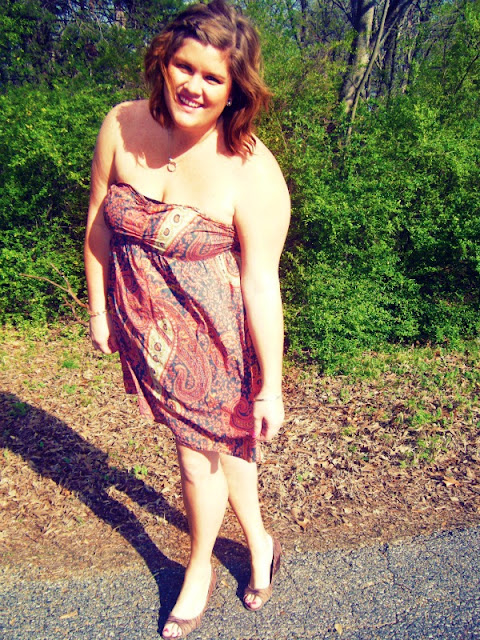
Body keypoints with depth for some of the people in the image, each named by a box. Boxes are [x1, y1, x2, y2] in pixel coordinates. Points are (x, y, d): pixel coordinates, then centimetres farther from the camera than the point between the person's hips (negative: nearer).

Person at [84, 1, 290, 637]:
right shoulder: (122, 127, -5)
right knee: (223, 439, 19)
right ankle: (259, 544, 48)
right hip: (145, 329, 5)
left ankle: (200, 571, 47)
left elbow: (261, 284, -18)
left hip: (213, 335, -4)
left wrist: (270, 386, -13)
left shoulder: (252, 173, -20)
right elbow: (99, 223, 5)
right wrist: (98, 307, 11)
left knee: (201, 451, 14)